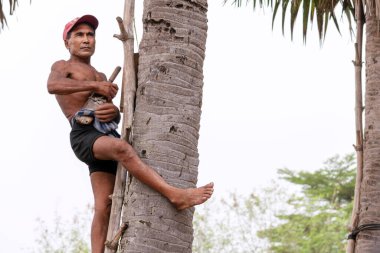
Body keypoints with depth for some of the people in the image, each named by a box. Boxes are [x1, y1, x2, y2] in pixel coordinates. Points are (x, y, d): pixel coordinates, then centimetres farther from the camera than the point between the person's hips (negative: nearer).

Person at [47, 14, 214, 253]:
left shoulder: (101, 77, 34)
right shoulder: (63, 66, 15)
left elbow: (117, 116, 18)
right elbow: (53, 85, -12)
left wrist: (113, 111, -7)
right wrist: (93, 86, -13)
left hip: (106, 135, 7)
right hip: (84, 135, -7)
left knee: (104, 207, -6)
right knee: (121, 147, -35)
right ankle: (175, 195, -47)